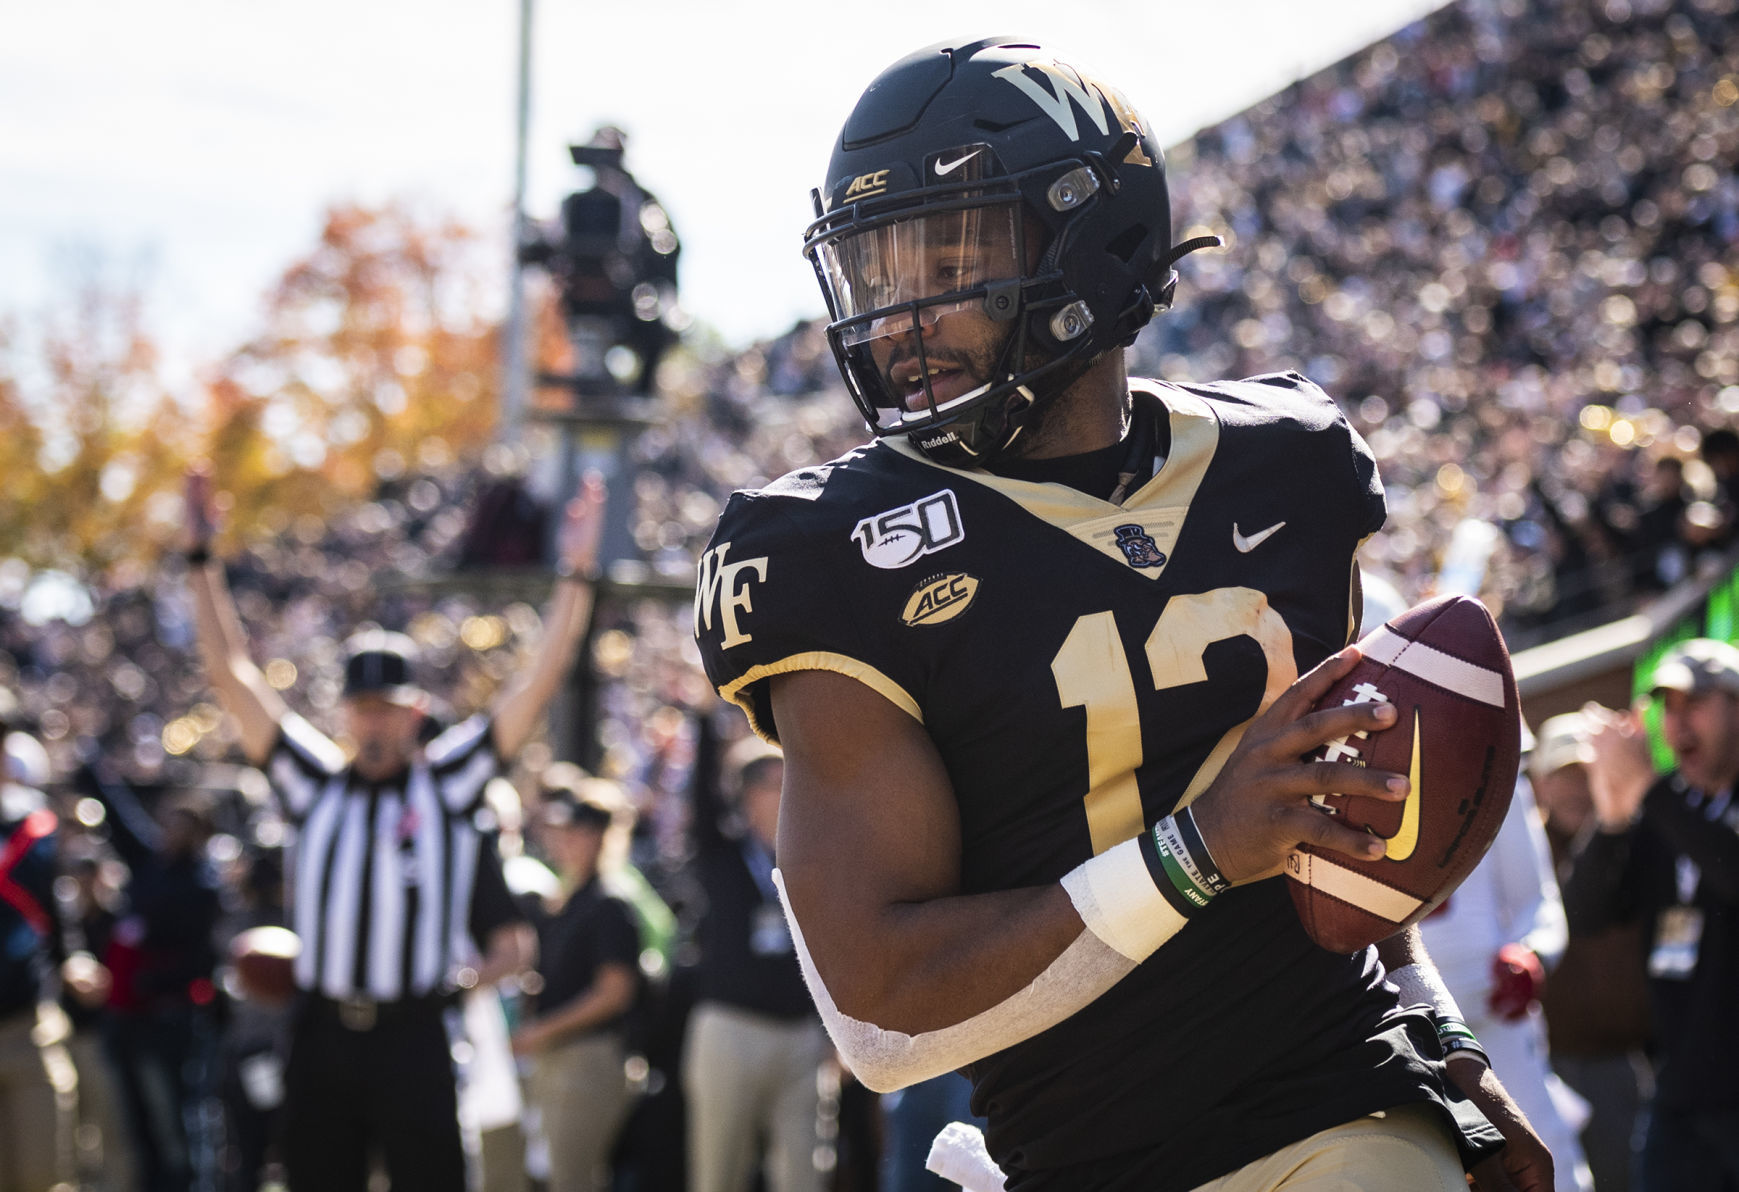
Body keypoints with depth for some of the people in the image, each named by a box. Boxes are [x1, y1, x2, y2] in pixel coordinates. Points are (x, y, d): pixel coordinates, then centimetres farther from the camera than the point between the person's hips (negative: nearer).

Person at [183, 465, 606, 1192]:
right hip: (321, 1033, 3)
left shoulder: (448, 781, 4)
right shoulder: (315, 783, 10)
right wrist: (201, 560, 7)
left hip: (412, 1037, -2)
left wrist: (574, 575, -7)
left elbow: (537, 685, 0)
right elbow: (231, 674, 10)